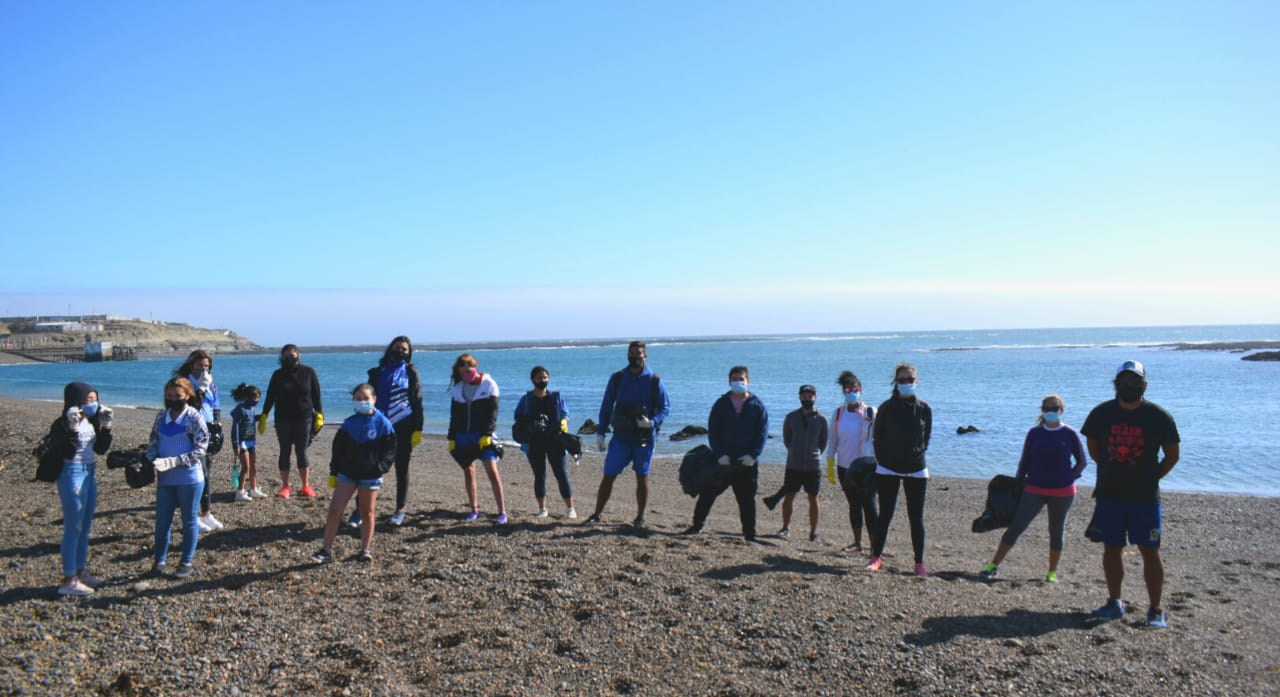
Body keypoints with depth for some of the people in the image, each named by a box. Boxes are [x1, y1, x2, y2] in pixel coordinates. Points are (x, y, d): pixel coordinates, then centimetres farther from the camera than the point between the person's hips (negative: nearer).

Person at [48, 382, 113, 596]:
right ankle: (69, 580, 3)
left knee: (85, 528, 14)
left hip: (90, 473, 8)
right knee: (73, 529, -4)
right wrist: (73, 429, -29)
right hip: (73, 475, -8)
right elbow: (67, 452, -22)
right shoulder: (62, 425, -13)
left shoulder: (90, 421, 8)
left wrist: (106, 427, 1)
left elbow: (101, 449, 10)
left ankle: (80, 572, 25)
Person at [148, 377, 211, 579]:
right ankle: (160, 560, 23)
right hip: (165, 479, 5)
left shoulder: (194, 418, -9)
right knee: (162, 520, 10)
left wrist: (173, 461, -21)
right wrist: (150, 462, -8)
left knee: (189, 520, 7)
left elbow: (200, 449, -14)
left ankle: (187, 563, 17)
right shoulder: (161, 417, 7)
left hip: (189, 478, -5)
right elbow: (154, 443, 11)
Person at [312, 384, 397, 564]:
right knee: (334, 510, -3)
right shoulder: (349, 424, 4)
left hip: (370, 476, -2)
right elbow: (338, 449, 8)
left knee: (367, 513, 9)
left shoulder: (383, 424, -4)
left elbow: (390, 450, -3)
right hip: (347, 473, 2)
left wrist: (380, 467, -15)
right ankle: (327, 550, 4)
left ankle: (365, 550, 21)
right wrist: (333, 472, 4)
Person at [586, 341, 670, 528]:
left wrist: (652, 422, -18)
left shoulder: (654, 380, -2)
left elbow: (665, 407, 1)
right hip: (620, 437, 1)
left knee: (642, 477, 8)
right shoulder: (617, 378, 3)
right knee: (608, 476, 0)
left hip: (644, 438, -1)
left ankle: (640, 517, 19)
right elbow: (606, 406, 8)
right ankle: (597, 514, 9)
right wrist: (601, 433, 3)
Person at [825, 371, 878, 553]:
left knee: (869, 505, -6)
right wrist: (830, 466, 6)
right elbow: (833, 441, 8)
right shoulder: (838, 413, 4)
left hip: (867, 467, -4)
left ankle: (875, 546, -4)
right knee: (854, 505, 13)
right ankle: (857, 543, 23)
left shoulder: (871, 413, -6)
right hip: (845, 467, 4)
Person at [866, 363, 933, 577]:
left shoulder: (924, 408, 1)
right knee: (885, 515, 3)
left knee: (916, 518, 5)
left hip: (916, 470, 1)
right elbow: (877, 437, 3)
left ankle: (919, 564, 11)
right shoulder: (887, 408, -3)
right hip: (888, 469, -1)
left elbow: (926, 437, 11)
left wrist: (918, 454, 6)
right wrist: (883, 461, 1)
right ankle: (876, 557, 14)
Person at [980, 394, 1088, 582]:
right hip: (1034, 490, 1)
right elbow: (1024, 462, 7)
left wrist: (1069, 479, -3)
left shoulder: (1070, 434, -2)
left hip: (1062, 492, -1)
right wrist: (1019, 485, 4)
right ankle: (994, 565, 1)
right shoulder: (1034, 433, 2)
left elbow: (1082, 462, 7)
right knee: (1015, 527, -3)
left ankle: (1052, 573, 22)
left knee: (1057, 532, 9)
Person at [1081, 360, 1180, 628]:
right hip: (1109, 495, 2)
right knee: (1111, 549, 8)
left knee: (1150, 552, 0)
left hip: (1145, 497, -2)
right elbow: (1093, 445, 15)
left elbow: (1173, 454, 4)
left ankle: (1155, 610, 10)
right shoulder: (1102, 413, 1)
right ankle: (1114, 603, 20)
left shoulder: (1159, 416, -5)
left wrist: (1152, 477, -1)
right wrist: (1110, 470, 8)